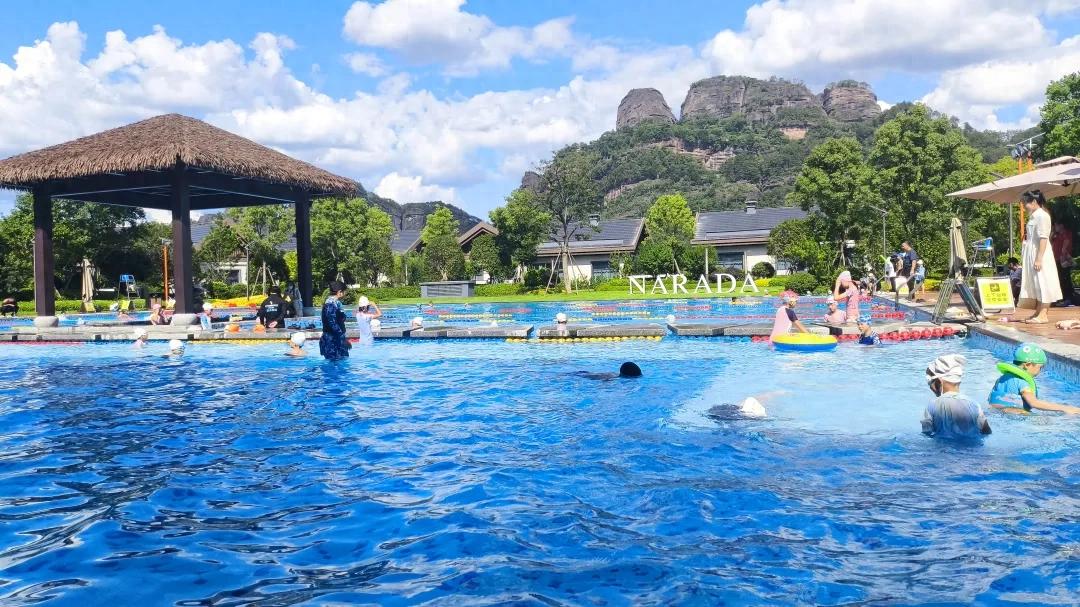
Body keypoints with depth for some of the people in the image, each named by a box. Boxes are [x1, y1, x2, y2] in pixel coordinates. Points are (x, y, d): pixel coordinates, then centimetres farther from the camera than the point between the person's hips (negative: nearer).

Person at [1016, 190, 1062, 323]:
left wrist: (1039, 258, -22)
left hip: (1040, 255, -9)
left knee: (1042, 284, -6)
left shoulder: (1042, 216, -12)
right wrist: (1025, 255, 15)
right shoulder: (1033, 216, 14)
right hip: (1031, 257, 9)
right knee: (1034, 284, 12)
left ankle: (1042, 315, -5)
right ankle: (1037, 313, 18)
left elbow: (1043, 238, -18)